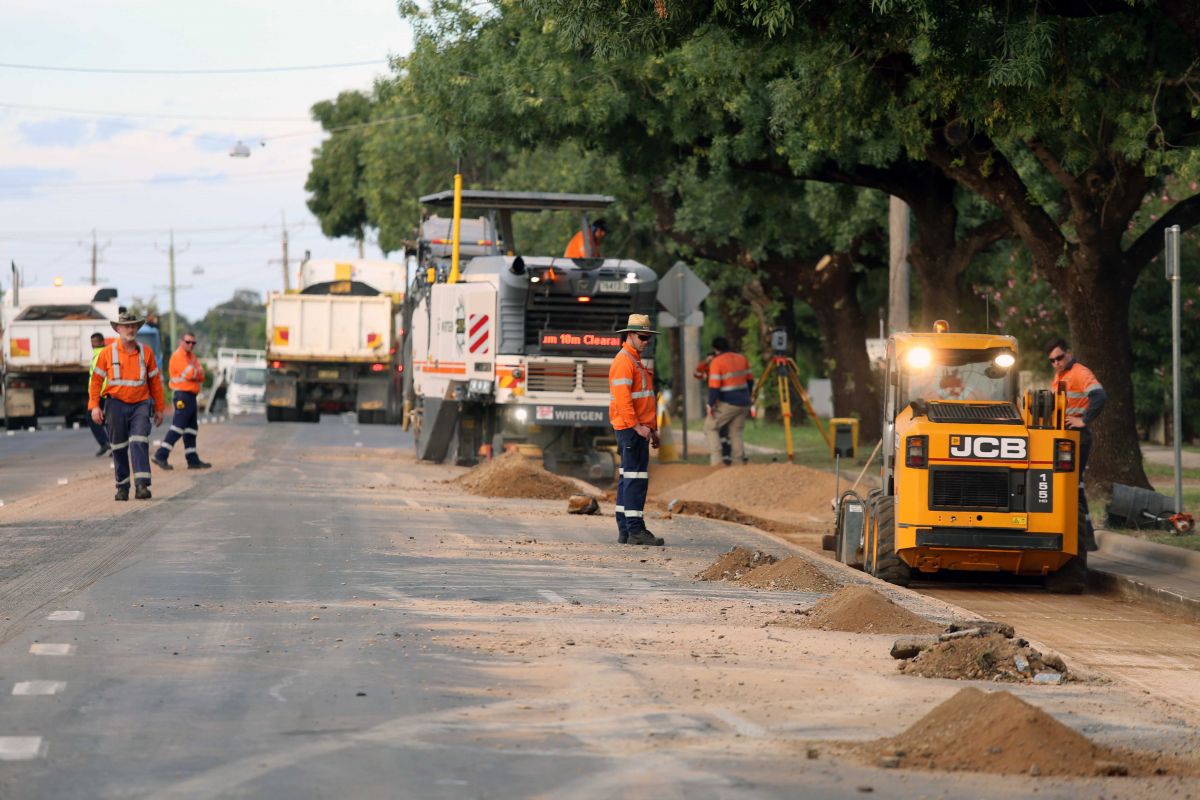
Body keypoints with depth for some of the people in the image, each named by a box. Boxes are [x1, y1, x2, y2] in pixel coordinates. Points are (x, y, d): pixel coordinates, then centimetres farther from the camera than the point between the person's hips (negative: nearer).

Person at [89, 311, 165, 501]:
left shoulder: (146, 352, 5)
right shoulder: (108, 353, 1)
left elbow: (155, 382, 11)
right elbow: (96, 380, 4)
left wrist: (159, 408, 11)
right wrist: (94, 406, -5)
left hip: (140, 405, 0)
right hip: (116, 405, 0)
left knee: (139, 443, -16)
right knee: (119, 448, 6)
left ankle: (142, 485, -21)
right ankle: (122, 486, 17)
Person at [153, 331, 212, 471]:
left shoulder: (192, 356, 18)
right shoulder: (178, 356, -11)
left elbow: (201, 376, 10)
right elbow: (190, 374, -21)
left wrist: (195, 372, -10)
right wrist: (198, 372, -1)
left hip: (192, 396, 10)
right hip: (183, 397, -10)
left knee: (191, 429, 11)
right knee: (178, 427, -14)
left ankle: (192, 459, 15)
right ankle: (161, 456, -16)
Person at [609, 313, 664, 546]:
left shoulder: (636, 362, 21)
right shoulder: (623, 361, -11)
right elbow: (622, 398, -21)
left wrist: (652, 429, 23)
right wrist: (637, 426, -22)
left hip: (640, 427, 11)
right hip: (631, 428, -11)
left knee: (627, 477, 10)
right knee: (636, 477, -12)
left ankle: (624, 530, 13)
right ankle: (636, 530, -14)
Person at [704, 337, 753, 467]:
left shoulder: (717, 362, -11)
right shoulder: (742, 359, 9)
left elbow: (714, 386, -16)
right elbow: (750, 380, 15)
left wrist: (710, 405, -9)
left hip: (727, 404, -6)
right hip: (743, 403, 6)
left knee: (710, 427, 8)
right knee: (736, 432, 14)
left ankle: (716, 460, -4)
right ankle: (738, 462, 9)